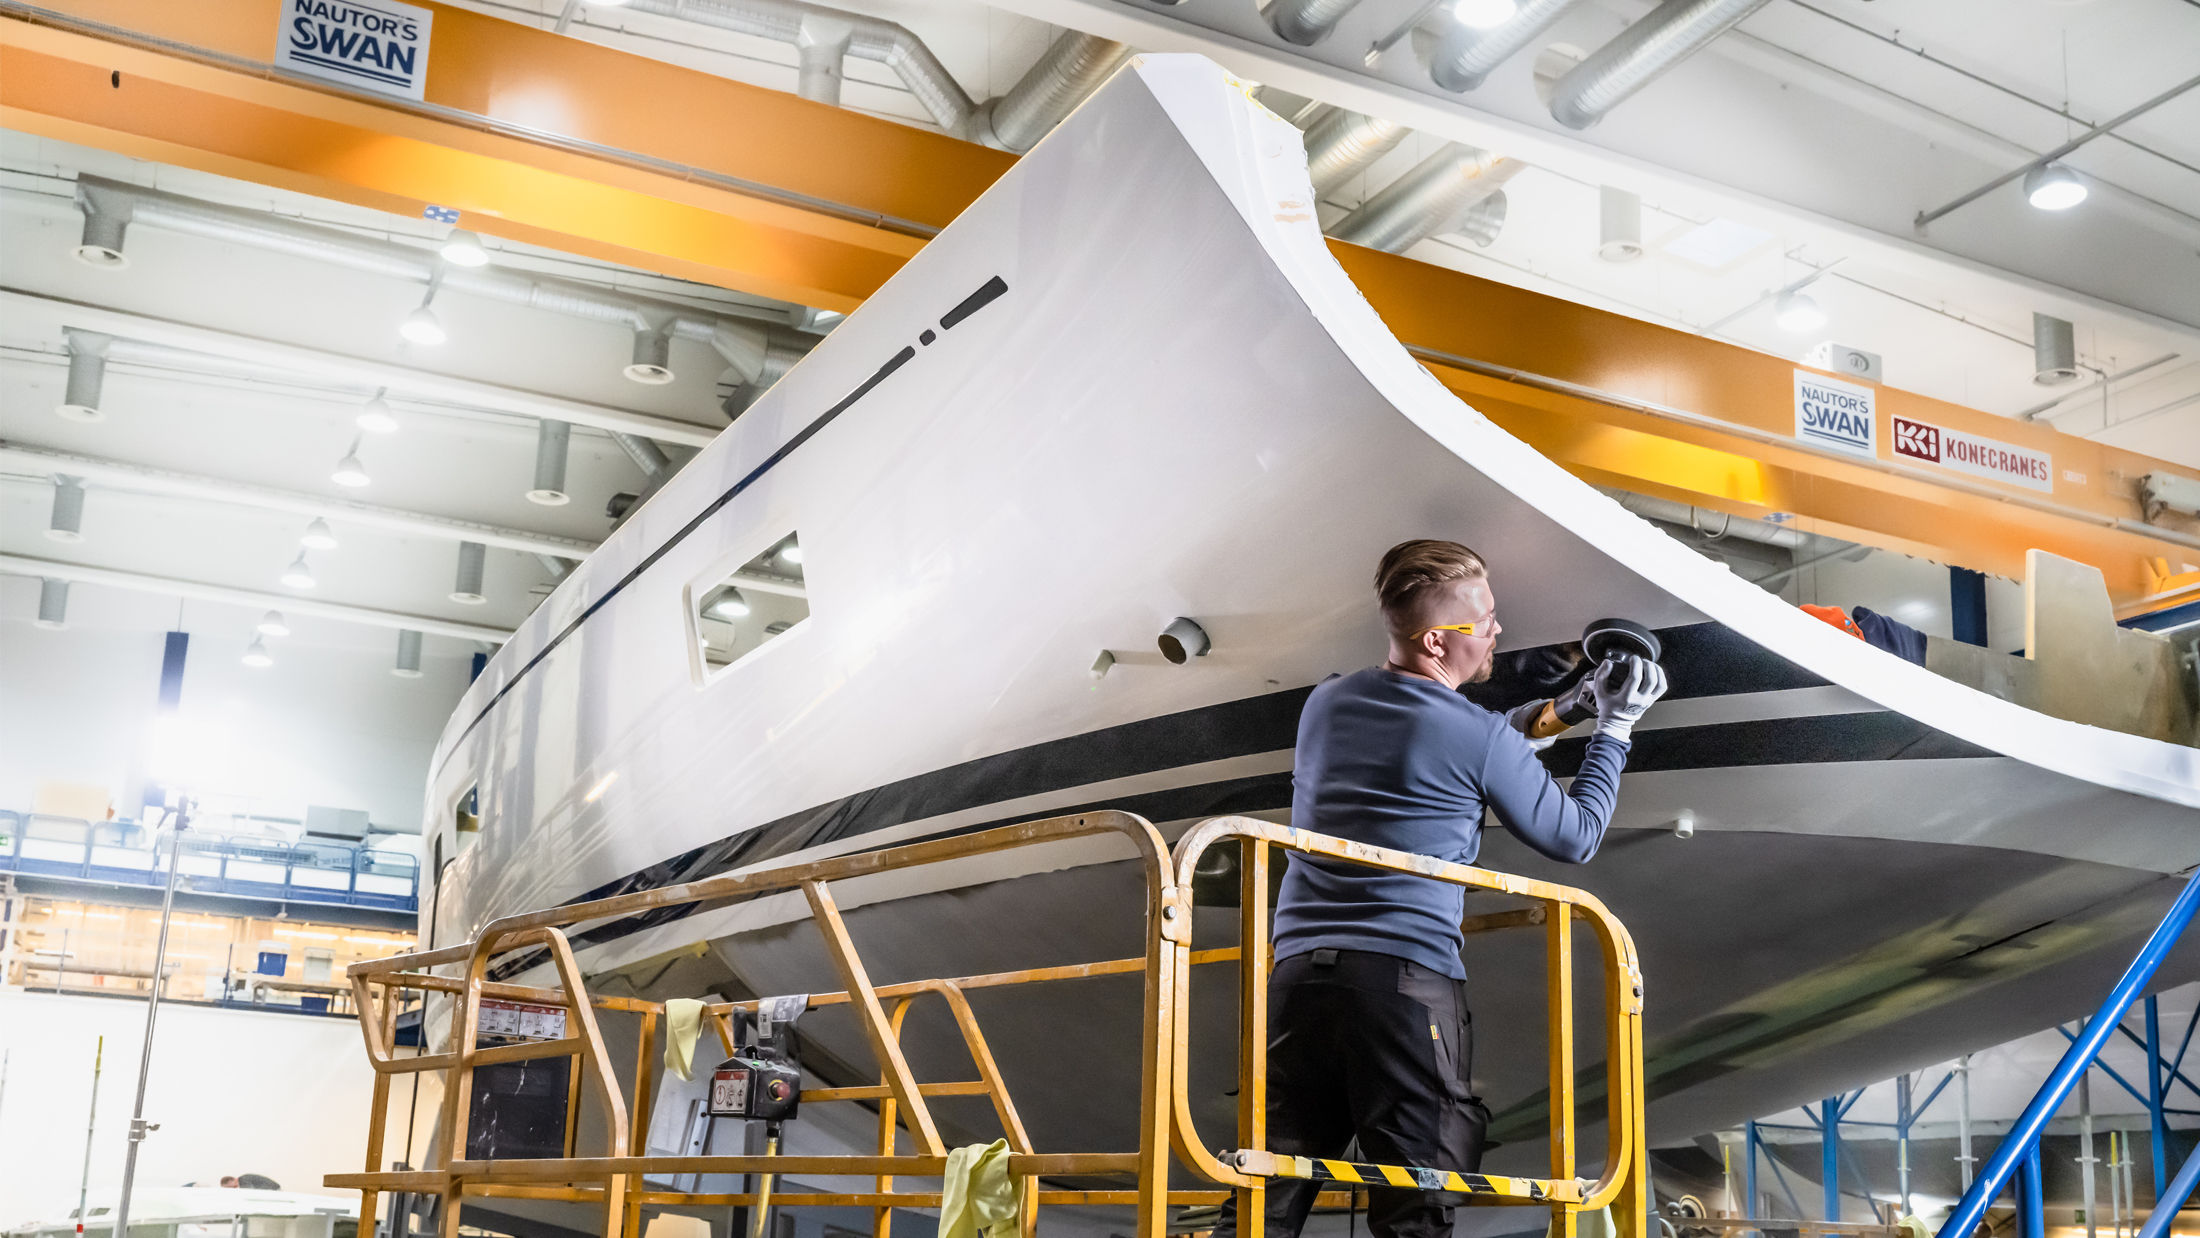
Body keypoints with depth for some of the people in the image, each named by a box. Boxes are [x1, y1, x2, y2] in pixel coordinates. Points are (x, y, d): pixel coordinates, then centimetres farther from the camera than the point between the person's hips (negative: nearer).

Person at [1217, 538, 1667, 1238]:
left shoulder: (1325, 706, 15)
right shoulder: (1481, 739, -4)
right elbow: (1575, 838, 10)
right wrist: (1614, 730, 20)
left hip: (1297, 967, 6)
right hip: (1407, 977, -5)